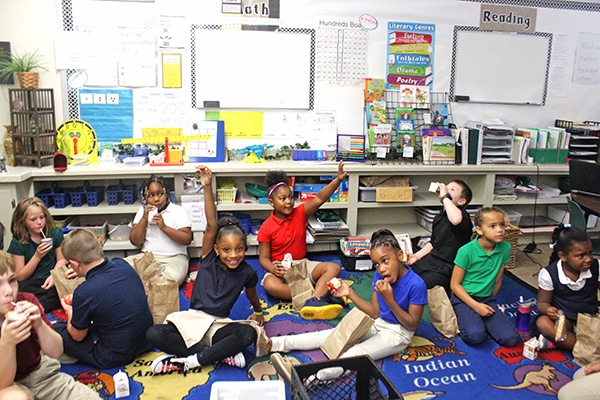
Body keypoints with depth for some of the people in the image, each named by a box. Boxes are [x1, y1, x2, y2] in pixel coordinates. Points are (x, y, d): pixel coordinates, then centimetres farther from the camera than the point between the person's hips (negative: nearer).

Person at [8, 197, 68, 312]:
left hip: (51, 281, 3)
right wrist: (37, 256, -16)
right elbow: (20, 277, -2)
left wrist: (54, 276, -13)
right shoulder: (17, 243, -3)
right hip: (30, 285, -3)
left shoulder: (55, 233, 4)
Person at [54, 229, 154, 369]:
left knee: (55, 330, 7)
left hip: (115, 358, -6)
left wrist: (70, 312, 12)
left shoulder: (84, 293, -27)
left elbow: (77, 336, -6)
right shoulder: (123, 265, -10)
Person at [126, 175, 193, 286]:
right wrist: (144, 218, -5)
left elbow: (187, 239, -9)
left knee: (172, 277, -35)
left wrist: (164, 227, -16)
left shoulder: (177, 211, 1)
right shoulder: (143, 211, 12)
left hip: (174, 257, -3)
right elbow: (135, 241, 5)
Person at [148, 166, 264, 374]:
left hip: (219, 326, -1)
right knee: (154, 334, -27)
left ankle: (191, 360, -24)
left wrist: (258, 313, 37)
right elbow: (211, 225, -16)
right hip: (192, 320, 1)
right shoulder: (209, 259, -3)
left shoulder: (247, 272, -2)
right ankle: (222, 354, -22)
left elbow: (252, 296, 20)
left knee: (248, 333, -32)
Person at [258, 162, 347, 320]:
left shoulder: (300, 213, -2)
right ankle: (320, 295, -40)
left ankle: (313, 300, -43)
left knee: (334, 267, -18)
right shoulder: (266, 227, -9)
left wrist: (338, 180, -31)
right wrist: (274, 269, -30)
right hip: (280, 268, -3)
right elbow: (264, 257, -7)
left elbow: (319, 199, -17)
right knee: (270, 284, -37)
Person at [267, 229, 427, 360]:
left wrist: (389, 299, -29)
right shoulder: (379, 276, -4)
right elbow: (375, 312, 2)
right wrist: (350, 293, -9)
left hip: (398, 333, -6)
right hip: (377, 323, 6)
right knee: (332, 335, -7)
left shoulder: (416, 284, -23)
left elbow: (412, 325, -17)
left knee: (357, 353, -29)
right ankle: (273, 343, -12)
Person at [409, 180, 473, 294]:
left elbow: (456, 220, -40)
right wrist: (417, 256, 8)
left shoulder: (463, 216, -12)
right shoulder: (439, 218, 15)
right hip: (431, 259, 8)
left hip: (446, 268, -8)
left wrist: (445, 196, -27)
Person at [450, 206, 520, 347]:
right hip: (464, 298, -4)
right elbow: (455, 284, -11)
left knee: (510, 338, -14)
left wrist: (491, 302, 12)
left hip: (487, 299, 4)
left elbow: (498, 280, 7)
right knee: (475, 336, -28)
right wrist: (476, 306, -17)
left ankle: (478, 320, 9)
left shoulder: (505, 248, -5)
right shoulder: (466, 251, -17)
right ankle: (464, 319, 4)